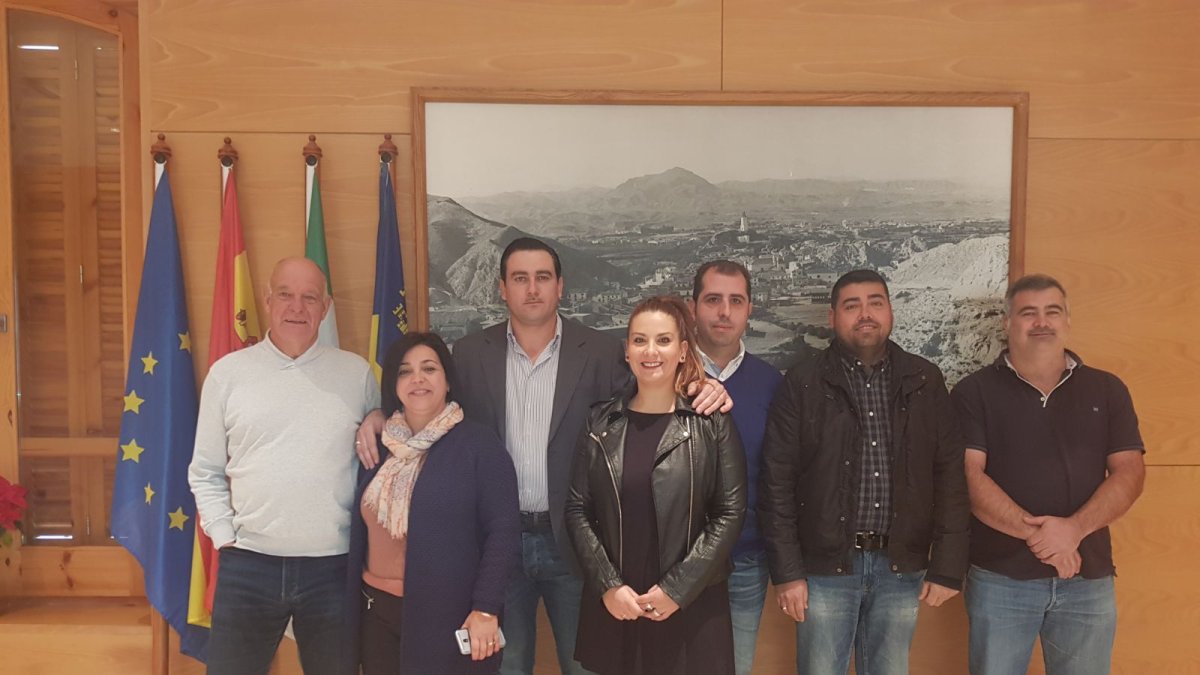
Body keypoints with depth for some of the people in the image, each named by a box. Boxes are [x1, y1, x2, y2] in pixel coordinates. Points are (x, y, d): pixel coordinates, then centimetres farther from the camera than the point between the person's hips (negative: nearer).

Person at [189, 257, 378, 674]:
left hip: (334, 565, 0)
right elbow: (205, 473, 8)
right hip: (247, 563, 0)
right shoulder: (227, 373, 3)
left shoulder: (356, 373, 3)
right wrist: (224, 537, 0)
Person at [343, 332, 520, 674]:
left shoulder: (478, 444, -8)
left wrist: (486, 608, -16)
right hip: (378, 611, 5)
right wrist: (352, 602, 10)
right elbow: (361, 530, 12)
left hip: (448, 615, -5)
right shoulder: (378, 446, 8)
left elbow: (503, 531, -11)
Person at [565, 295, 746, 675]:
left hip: (691, 607, -2)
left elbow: (731, 512, -6)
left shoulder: (712, 425, -3)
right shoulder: (600, 423, 3)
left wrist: (677, 589, -11)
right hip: (613, 608, 2)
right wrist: (608, 585, -9)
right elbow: (577, 509, 2)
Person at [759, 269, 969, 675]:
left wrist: (947, 566, -1)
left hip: (900, 567, 2)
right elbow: (778, 482, -5)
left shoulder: (925, 382, 4)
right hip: (824, 566, -2)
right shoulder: (802, 385, -3)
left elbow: (950, 475, 3)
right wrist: (787, 571, -8)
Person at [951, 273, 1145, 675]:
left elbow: (1129, 472, 0)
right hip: (1000, 578, -2)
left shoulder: (1106, 390, 8)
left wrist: (1074, 528, -16)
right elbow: (968, 475, -10)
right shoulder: (975, 392, 0)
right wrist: (1034, 532, -21)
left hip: (1088, 578, 2)